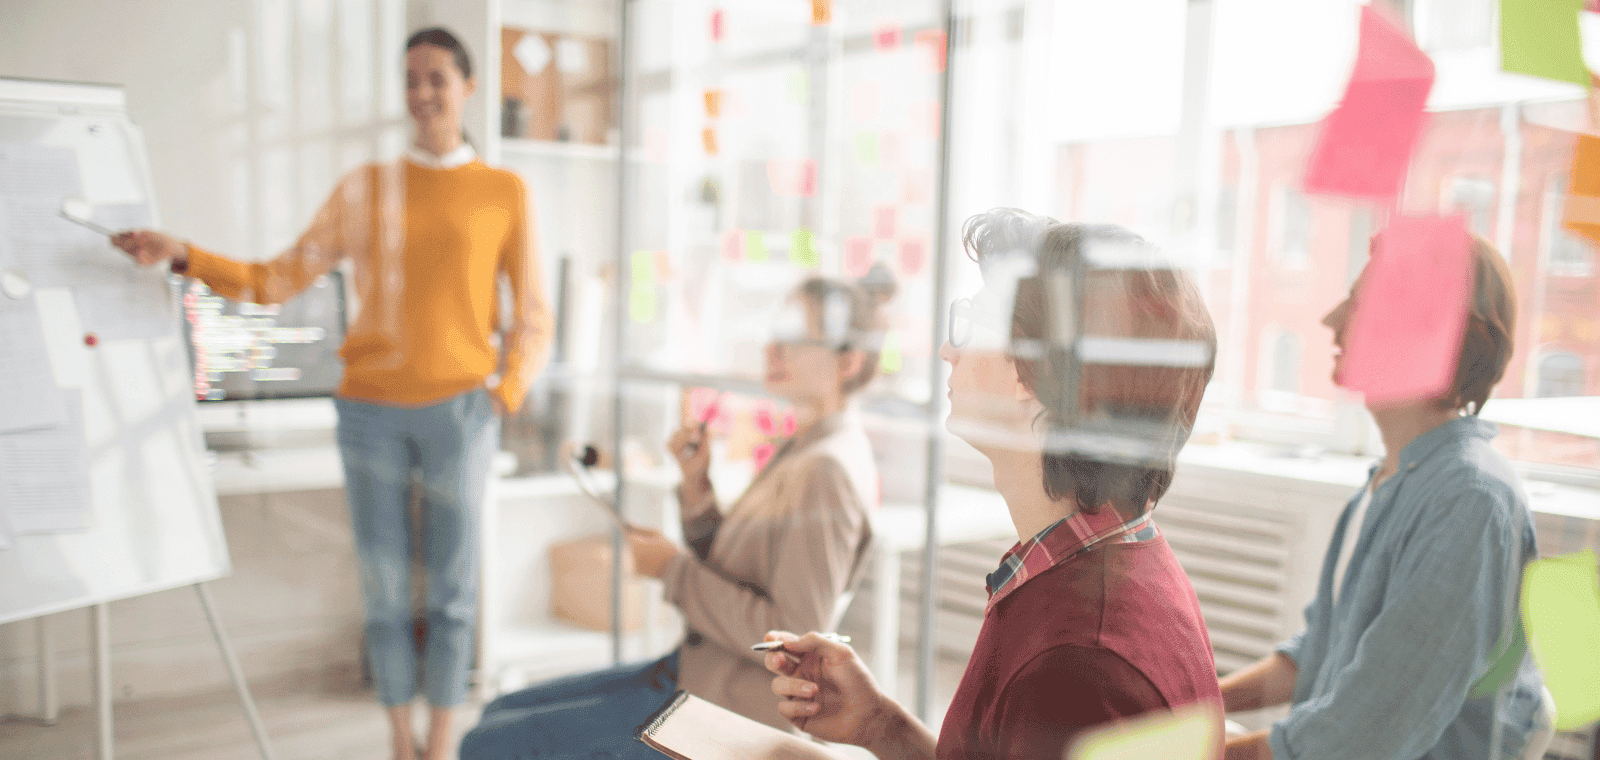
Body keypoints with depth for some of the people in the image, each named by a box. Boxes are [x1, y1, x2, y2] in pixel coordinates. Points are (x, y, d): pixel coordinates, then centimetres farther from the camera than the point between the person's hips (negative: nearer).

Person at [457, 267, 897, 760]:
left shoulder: (828, 471, -21)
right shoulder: (803, 450, 9)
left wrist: (675, 569, -17)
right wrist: (696, 485, -3)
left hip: (729, 718, -9)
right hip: (698, 674, 9)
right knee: (501, 714, 14)